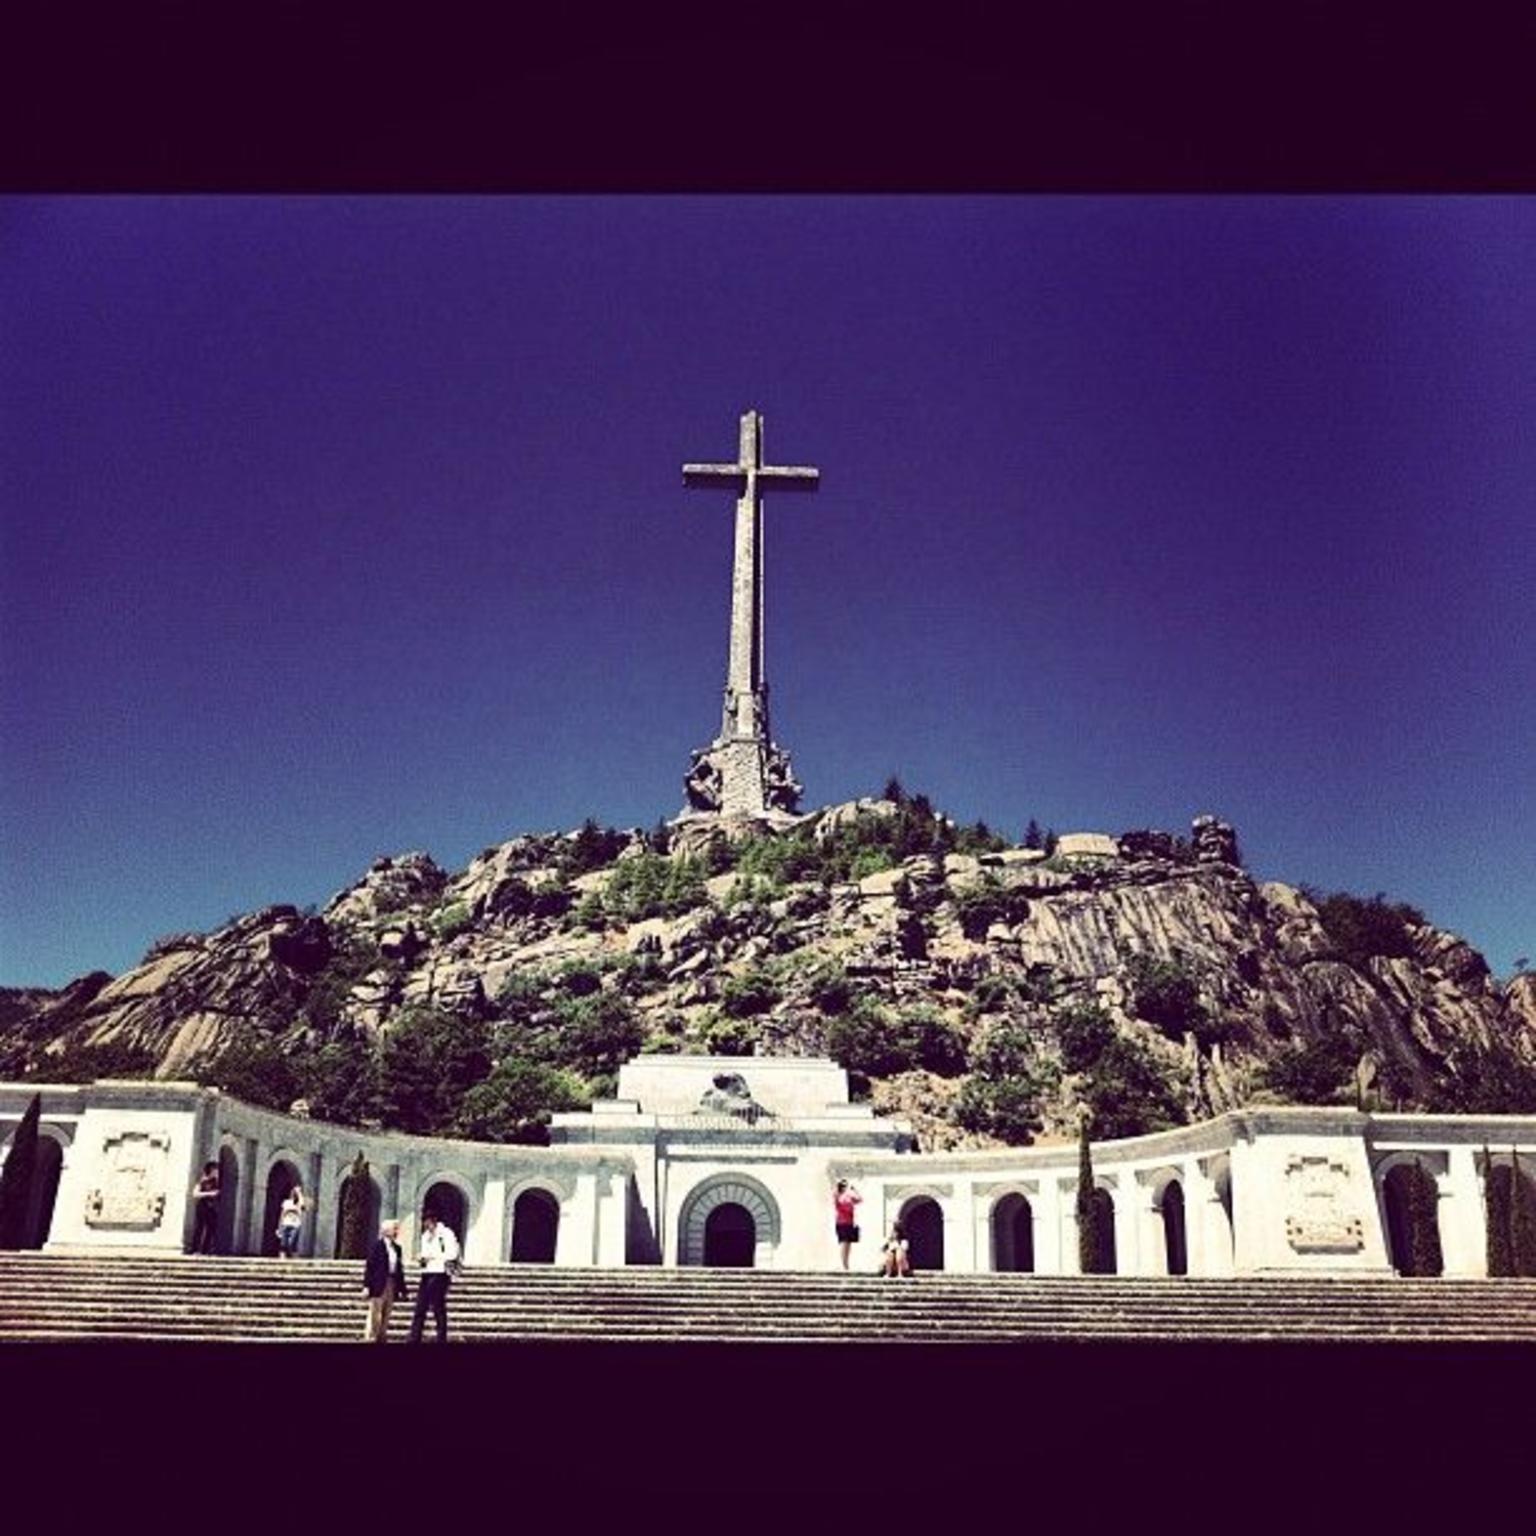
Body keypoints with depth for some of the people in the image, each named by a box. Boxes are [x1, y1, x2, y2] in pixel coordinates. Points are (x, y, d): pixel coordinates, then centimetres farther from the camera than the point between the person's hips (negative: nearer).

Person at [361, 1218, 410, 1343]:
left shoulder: (396, 1248, 13)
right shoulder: (377, 1245, -5)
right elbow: (369, 1266, -8)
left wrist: (403, 1289, 12)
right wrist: (367, 1285, -14)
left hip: (391, 1285, 6)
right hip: (378, 1284, -6)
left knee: (386, 1314, 6)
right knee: (375, 1312, -4)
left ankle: (382, 1339, 9)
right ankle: (371, 1338, 1)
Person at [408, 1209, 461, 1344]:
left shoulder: (446, 1233, -6)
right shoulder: (425, 1236, 19)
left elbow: (452, 1254, -14)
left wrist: (433, 1257, -13)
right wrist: (420, 1258, 2)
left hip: (439, 1274, -7)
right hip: (426, 1273, 7)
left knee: (438, 1309, -4)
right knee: (420, 1308, 3)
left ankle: (442, 1340, 2)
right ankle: (414, 1340, 5)